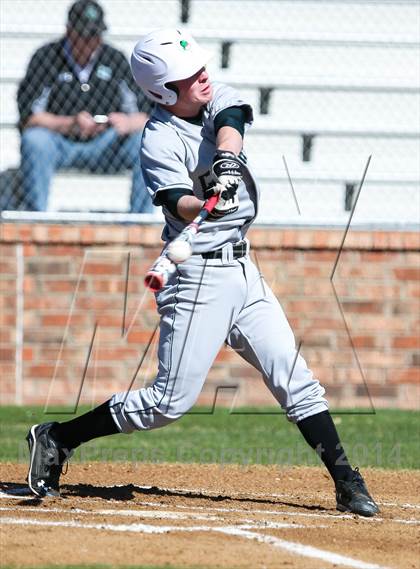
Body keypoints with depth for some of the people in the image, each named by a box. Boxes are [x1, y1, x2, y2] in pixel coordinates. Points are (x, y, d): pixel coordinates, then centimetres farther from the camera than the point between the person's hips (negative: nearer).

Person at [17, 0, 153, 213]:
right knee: (34, 139, -34)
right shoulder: (46, 58, -3)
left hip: (103, 149, 3)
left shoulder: (115, 60, 5)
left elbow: (145, 115, 0)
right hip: (57, 143, -3)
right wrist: (70, 124, -30)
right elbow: (28, 117, -13)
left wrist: (128, 123, -25)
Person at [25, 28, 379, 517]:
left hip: (241, 269, 7)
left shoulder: (217, 99, 3)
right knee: (172, 400, -7)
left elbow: (229, 123, -19)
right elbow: (180, 205, -27)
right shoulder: (158, 143, -14)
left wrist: (227, 157, -40)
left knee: (296, 380, 5)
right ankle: (56, 439, 4)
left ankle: (347, 485, 8)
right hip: (197, 276, -7)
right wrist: (209, 201, -50)